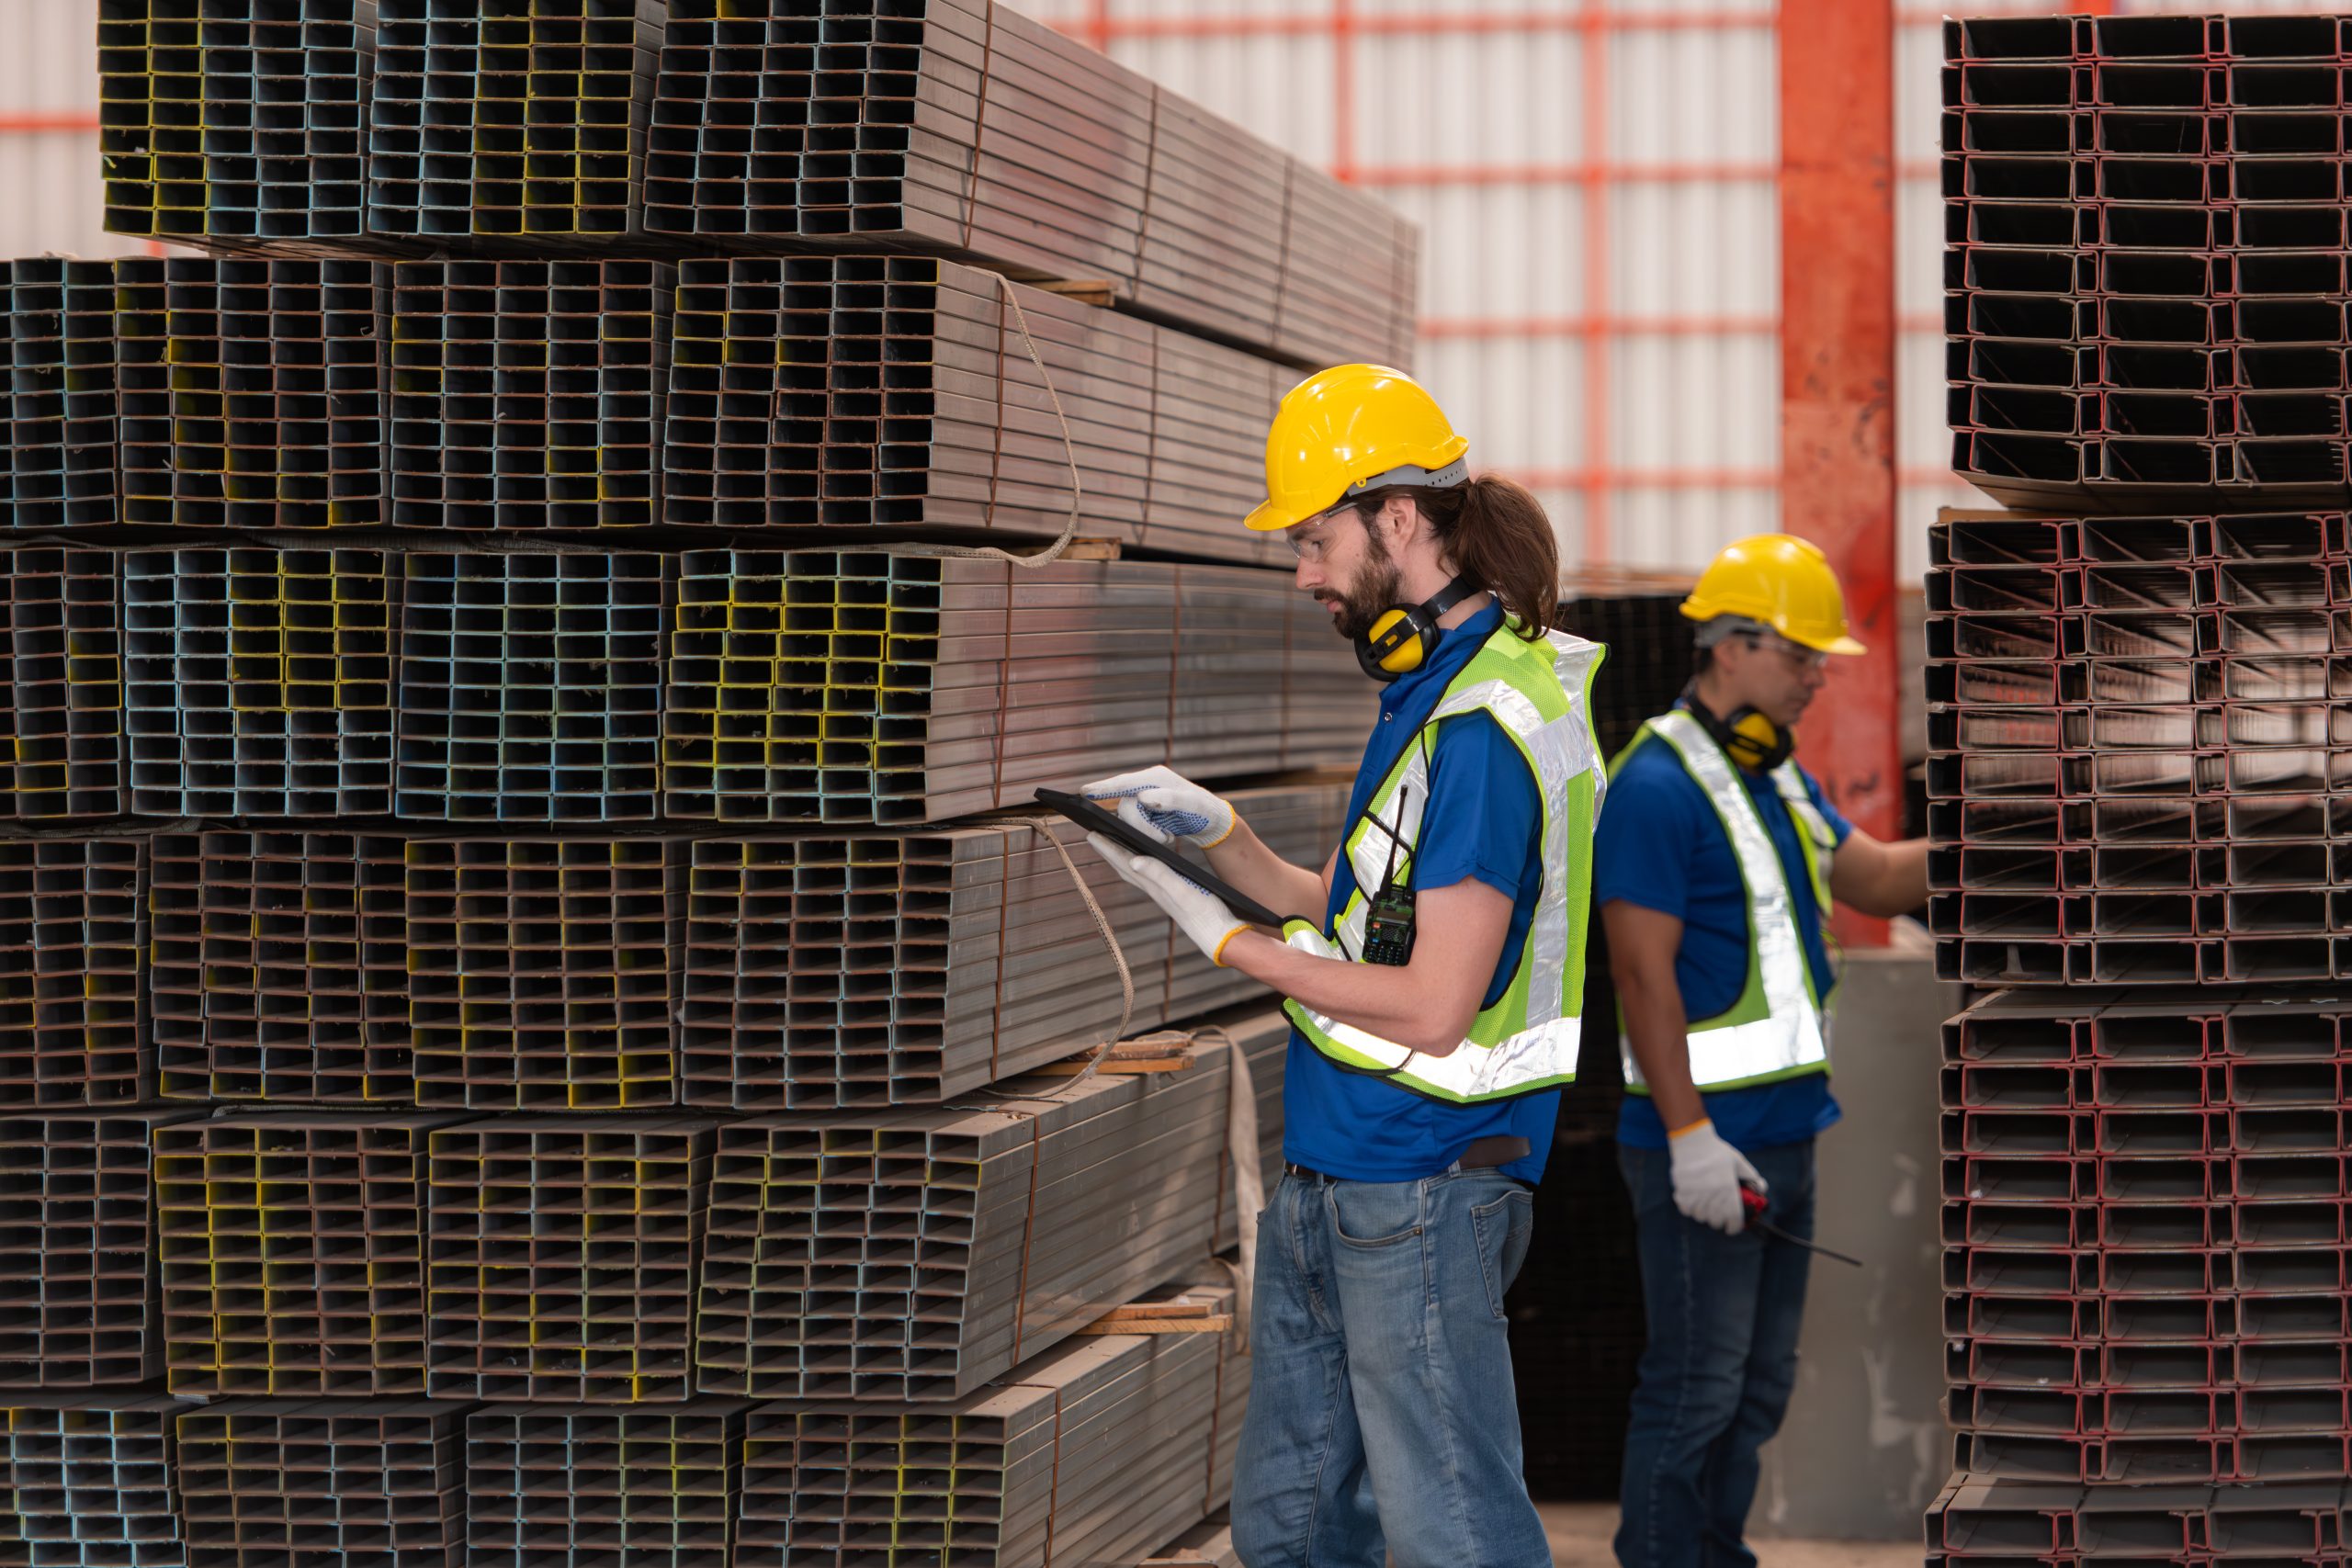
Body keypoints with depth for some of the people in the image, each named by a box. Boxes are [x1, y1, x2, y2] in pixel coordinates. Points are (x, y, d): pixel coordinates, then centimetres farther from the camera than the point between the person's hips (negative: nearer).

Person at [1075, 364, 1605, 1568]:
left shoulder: (1483, 724, -19)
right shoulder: (1427, 683, 13)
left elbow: (1433, 1008, -22)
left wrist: (1225, 940, -12)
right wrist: (1218, 834, 8)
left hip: (1418, 1195, -10)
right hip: (1326, 1176, 10)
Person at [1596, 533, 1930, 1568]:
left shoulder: (1777, 778, 15)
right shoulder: (1656, 787, -15)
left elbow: (1877, 878, 19)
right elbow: (1644, 973, -19)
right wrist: (1691, 1137, -22)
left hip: (1783, 1133, 10)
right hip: (1707, 1142, -10)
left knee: (1759, 1384, 15)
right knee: (1695, 1387, -5)